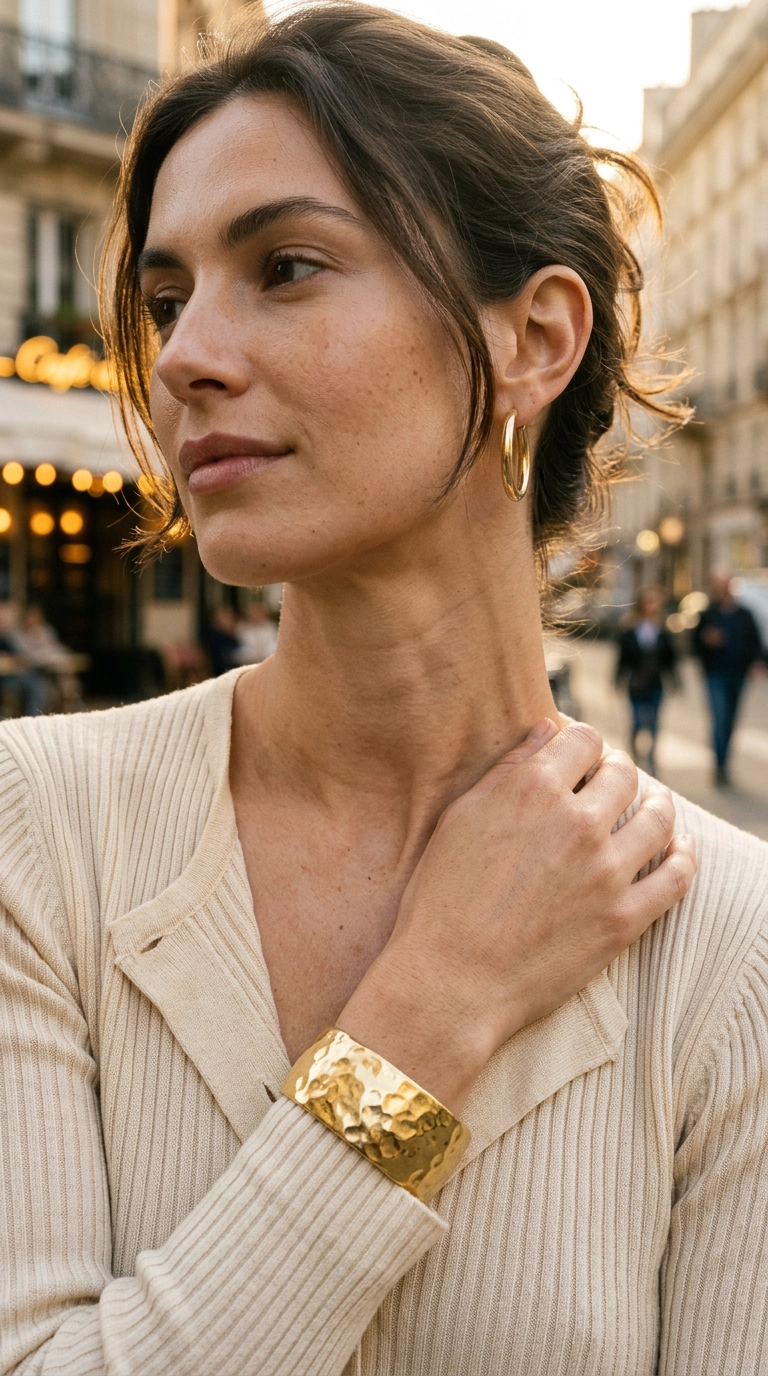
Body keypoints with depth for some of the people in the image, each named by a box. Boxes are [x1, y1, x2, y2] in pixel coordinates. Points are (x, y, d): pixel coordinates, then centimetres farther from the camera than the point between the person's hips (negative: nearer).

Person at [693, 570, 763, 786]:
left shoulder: (744, 615, 8)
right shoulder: (707, 615, 3)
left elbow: (755, 643, 11)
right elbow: (696, 644, 5)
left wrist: (754, 663, -4)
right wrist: (706, 640, -16)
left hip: (738, 675, 3)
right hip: (716, 675, -3)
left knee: (730, 721, 9)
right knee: (720, 719, -14)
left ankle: (723, 763, 21)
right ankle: (720, 767, -14)